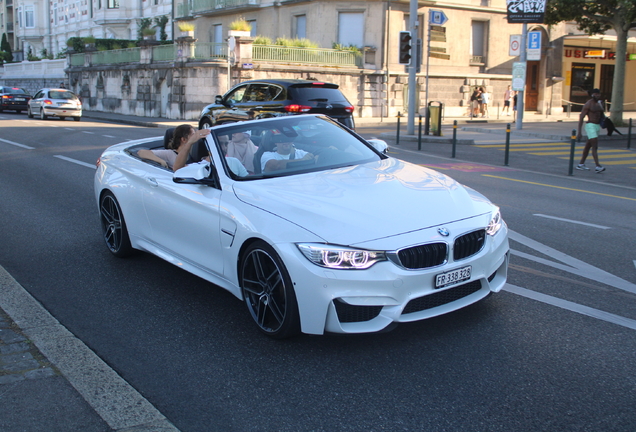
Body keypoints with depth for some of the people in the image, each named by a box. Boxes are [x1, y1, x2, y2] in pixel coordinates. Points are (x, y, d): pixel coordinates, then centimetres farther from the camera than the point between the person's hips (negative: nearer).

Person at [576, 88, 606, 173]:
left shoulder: (599, 104, 13)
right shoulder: (588, 104, -10)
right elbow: (581, 118, -12)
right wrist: (579, 132, -17)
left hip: (597, 126, 8)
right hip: (590, 126, -8)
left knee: (588, 146, 13)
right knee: (595, 146, -17)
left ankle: (581, 164, 21)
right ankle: (597, 166, -23)